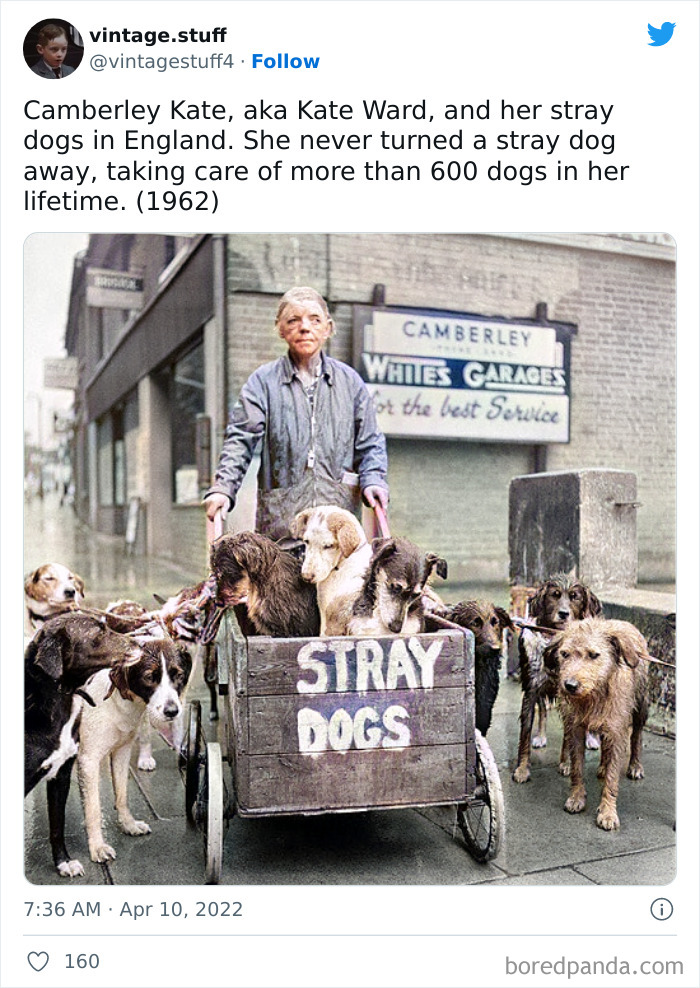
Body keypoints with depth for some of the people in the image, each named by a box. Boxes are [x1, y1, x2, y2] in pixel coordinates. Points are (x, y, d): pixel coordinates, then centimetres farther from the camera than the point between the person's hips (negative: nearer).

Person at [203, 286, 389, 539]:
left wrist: (373, 480, -1)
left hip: (338, 510, 2)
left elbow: (369, 443, 17)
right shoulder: (263, 381, 7)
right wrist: (223, 488, -14)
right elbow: (241, 439, 0)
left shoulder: (350, 381, 14)